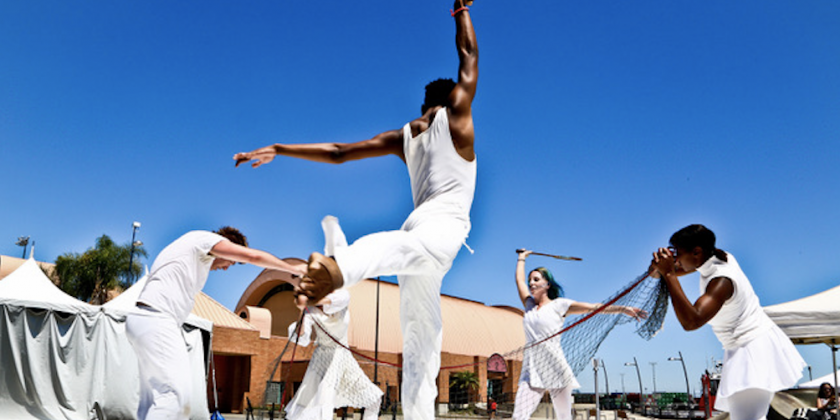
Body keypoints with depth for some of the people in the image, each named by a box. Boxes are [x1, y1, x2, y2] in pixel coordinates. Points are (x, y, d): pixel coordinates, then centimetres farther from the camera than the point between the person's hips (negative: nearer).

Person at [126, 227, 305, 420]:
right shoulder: (204, 238, 0)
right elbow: (254, 256, -7)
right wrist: (294, 269, 4)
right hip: (156, 320, -10)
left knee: (154, 399, 8)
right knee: (176, 392, -17)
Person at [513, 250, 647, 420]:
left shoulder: (558, 304, 4)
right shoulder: (530, 305, 16)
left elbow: (593, 307, -1)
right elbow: (519, 279, 28)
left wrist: (622, 308, -8)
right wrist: (522, 258, 40)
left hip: (556, 370, -3)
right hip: (531, 370, 3)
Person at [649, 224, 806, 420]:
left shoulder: (721, 282, -27)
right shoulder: (722, 257, -1)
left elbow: (691, 321, -40)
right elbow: (680, 269, 12)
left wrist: (669, 275, -37)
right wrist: (660, 270, -13)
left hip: (754, 350, -10)